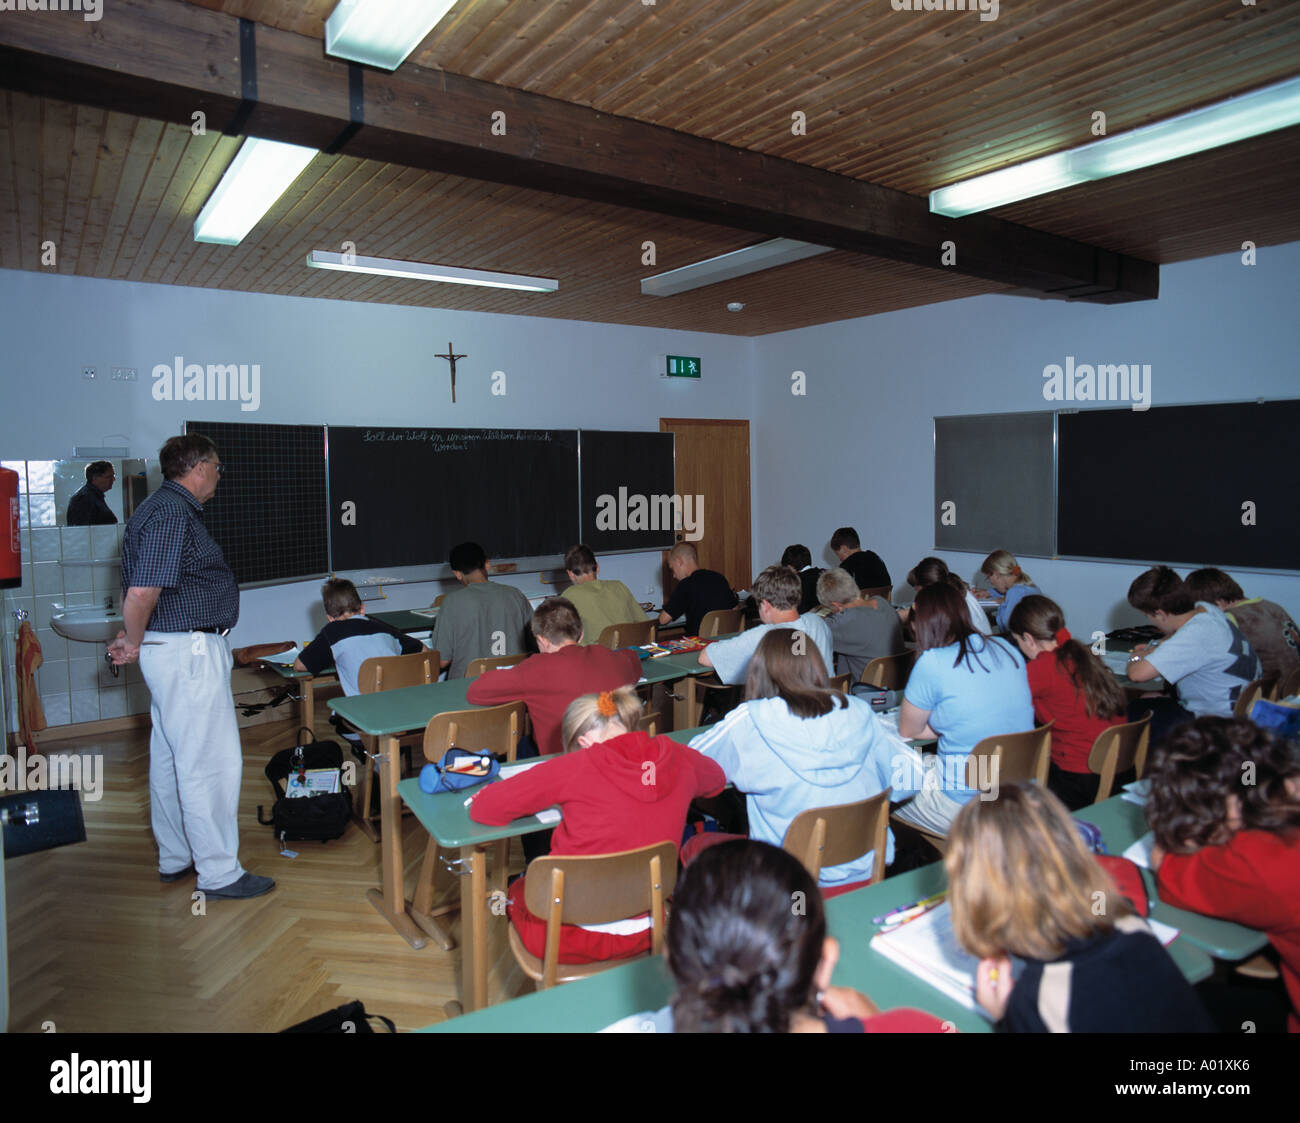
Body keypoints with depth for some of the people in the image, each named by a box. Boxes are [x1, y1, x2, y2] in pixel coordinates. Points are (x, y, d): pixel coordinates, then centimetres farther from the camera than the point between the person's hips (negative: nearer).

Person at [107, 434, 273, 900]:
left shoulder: (162, 508, 16)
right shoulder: (174, 514, -18)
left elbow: (136, 593, 21)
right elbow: (142, 592, -26)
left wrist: (134, 637, 11)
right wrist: (134, 642, -10)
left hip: (170, 651, 11)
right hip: (189, 651, -11)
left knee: (170, 758, 18)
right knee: (211, 763, -4)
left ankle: (175, 857, 30)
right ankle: (219, 873, 5)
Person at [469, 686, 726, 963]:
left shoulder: (577, 767, -18)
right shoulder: (678, 758, -6)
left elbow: (483, 808, -14)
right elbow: (717, 779, 19)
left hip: (576, 935, -5)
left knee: (517, 890, 29)